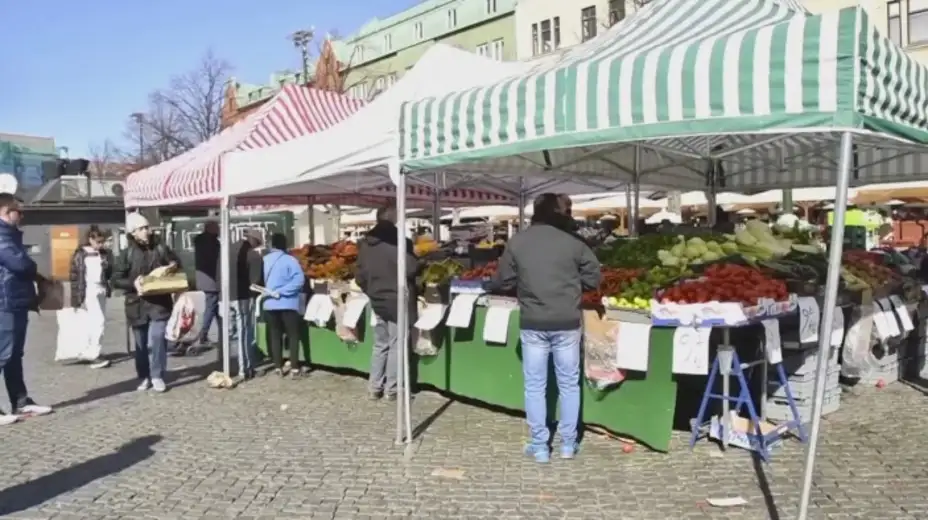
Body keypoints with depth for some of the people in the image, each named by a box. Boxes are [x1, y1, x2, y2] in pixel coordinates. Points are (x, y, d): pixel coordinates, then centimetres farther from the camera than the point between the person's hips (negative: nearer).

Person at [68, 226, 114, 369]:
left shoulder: (103, 254, 12)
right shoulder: (80, 255, -4)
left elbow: (109, 273, 14)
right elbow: (74, 277, -5)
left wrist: (106, 264, -9)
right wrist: (77, 298, -10)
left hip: (101, 291, 6)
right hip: (89, 291, -6)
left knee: (97, 322, 10)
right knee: (98, 321, -14)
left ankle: (91, 352, 21)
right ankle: (93, 356, -11)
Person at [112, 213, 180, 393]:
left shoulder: (161, 249, 2)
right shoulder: (128, 254, 0)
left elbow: (177, 266, 16)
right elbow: (116, 279, 1)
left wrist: (173, 267, -6)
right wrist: (133, 284, -15)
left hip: (159, 303, -1)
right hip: (137, 305, 1)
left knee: (156, 341, -11)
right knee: (141, 344, 11)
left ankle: (157, 377, 2)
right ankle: (144, 377, 25)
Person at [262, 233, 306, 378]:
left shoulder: (264, 260, 3)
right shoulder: (290, 260, -9)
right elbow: (299, 280, -19)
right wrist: (281, 291, -16)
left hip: (269, 304, 3)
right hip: (288, 303, -3)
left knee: (275, 336, 12)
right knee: (293, 335, 4)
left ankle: (278, 367, 13)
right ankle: (294, 368, 0)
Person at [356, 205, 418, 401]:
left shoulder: (365, 243, 6)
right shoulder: (398, 241, -15)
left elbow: (360, 276, 9)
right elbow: (411, 268, -19)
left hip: (377, 301, 6)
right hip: (397, 300, -6)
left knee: (380, 345, 15)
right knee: (395, 345, 2)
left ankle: (374, 387, 17)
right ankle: (391, 389, 7)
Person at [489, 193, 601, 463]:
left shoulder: (516, 242, -3)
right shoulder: (573, 242, -6)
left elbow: (502, 282, 2)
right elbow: (593, 278, 0)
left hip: (533, 324, 0)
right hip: (567, 323, 0)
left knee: (535, 386, 10)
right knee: (569, 384, 13)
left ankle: (539, 446, 16)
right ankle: (568, 443, 22)